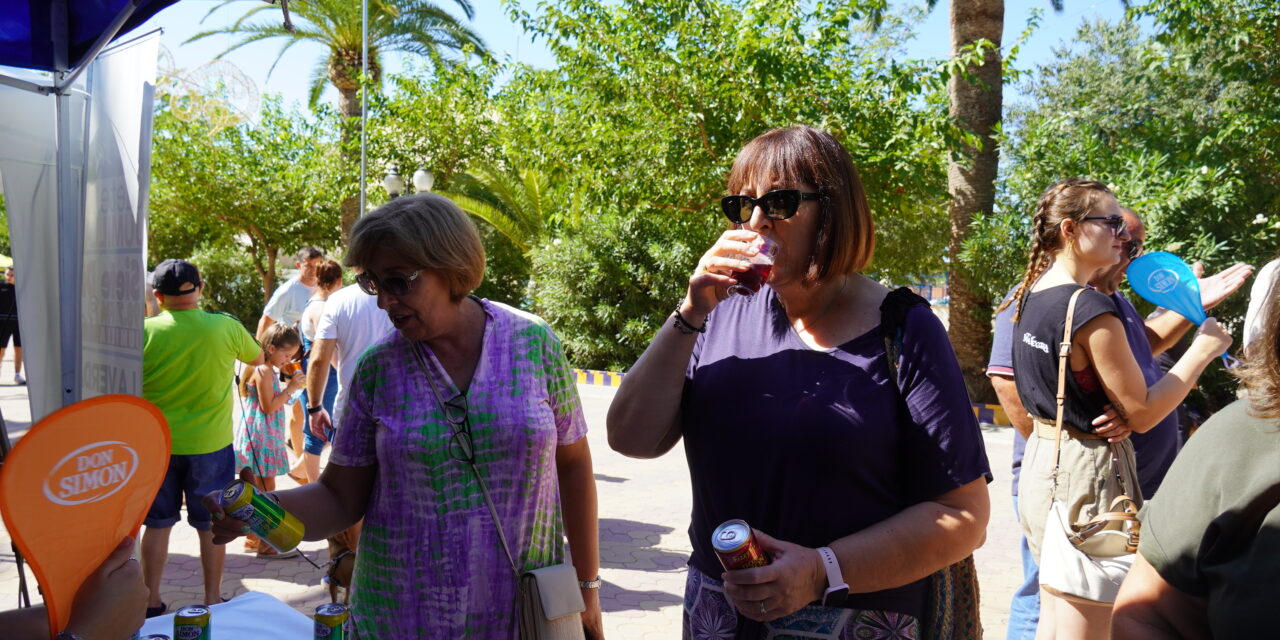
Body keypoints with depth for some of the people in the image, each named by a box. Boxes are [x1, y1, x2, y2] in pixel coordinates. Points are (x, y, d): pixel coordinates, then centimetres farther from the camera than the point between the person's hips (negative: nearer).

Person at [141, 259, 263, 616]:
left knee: (157, 523, 15)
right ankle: (213, 599, 21)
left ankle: (151, 601, 24)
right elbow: (257, 358, 9)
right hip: (210, 443, 0)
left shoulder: (146, 331, -11)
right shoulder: (226, 327, -10)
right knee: (211, 524, 12)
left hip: (157, 445, 1)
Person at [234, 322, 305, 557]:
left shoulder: (269, 371, 14)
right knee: (266, 491, -5)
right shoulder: (264, 372, -16)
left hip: (265, 437, 10)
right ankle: (265, 544, 1)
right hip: (260, 436, -10)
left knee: (258, 491, 16)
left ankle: (253, 538, 26)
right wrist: (290, 388, -16)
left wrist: (289, 385, 9)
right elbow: (268, 406, -20)